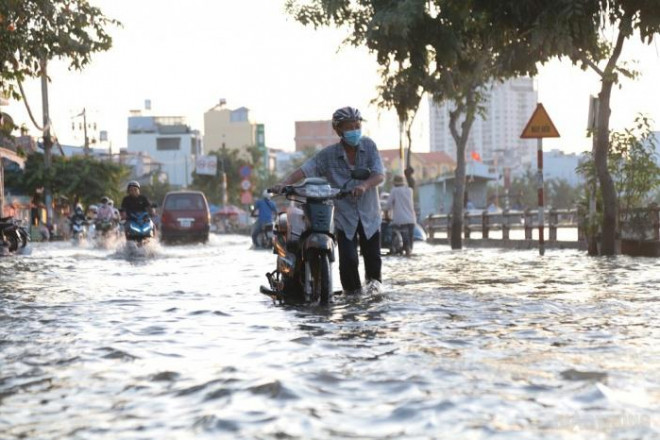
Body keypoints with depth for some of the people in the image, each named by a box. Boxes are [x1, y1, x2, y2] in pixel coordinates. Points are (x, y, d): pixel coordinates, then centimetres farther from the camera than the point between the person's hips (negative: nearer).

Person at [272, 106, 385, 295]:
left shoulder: (368, 146, -3)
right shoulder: (328, 155, -6)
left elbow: (380, 175, -13)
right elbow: (304, 170, -14)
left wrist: (364, 185, -33)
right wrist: (284, 183, -32)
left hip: (369, 214, 1)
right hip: (344, 215, -1)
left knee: (372, 254, 7)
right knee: (348, 259, -11)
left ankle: (373, 278, 42)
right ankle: (352, 291, 16)